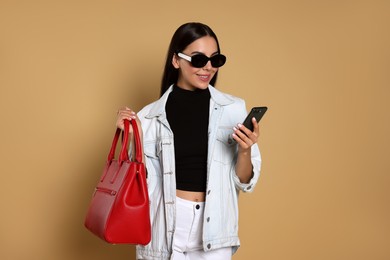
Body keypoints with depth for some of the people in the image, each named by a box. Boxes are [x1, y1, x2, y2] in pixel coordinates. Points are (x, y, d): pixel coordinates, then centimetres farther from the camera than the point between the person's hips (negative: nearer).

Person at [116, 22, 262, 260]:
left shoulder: (234, 109, -4)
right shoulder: (152, 115, -4)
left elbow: (244, 182, 0)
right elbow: (146, 181, -1)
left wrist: (245, 151, -18)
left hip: (214, 224, 0)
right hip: (168, 223, 0)